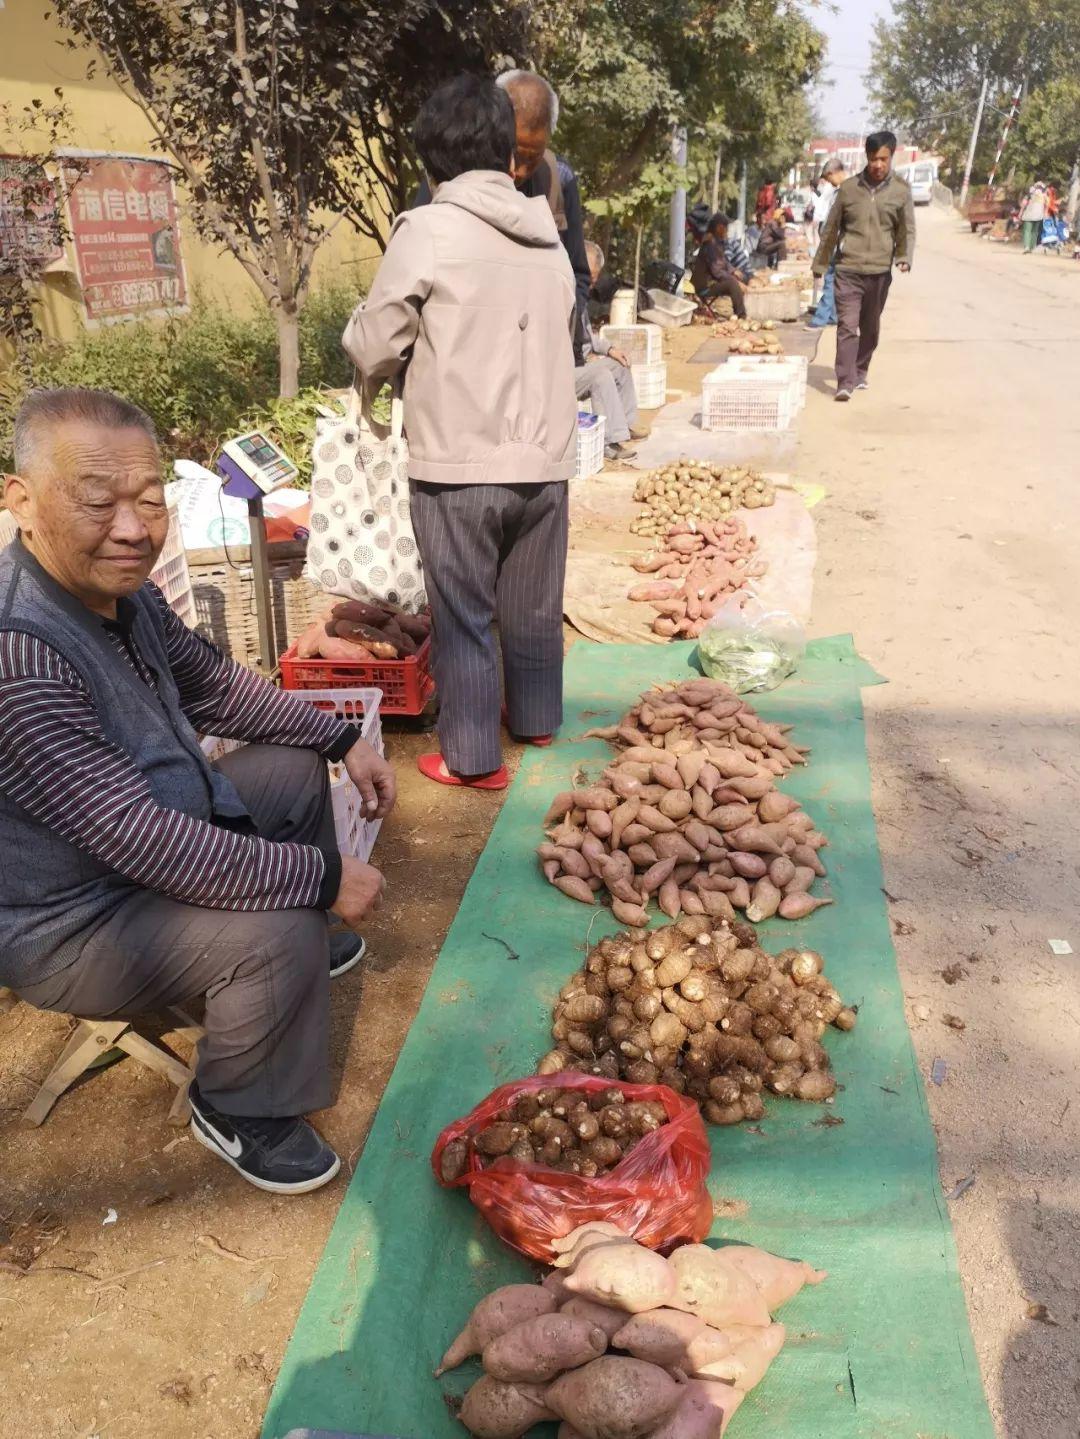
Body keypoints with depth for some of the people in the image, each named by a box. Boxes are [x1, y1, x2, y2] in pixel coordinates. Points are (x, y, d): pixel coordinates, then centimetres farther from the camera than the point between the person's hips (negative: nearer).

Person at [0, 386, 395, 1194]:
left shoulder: (122, 589, -7)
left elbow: (212, 685, 10)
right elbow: (143, 841, -35)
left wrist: (343, 740, 5)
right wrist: (323, 876, -27)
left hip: (153, 833, 10)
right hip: (72, 926, -9)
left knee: (296, 767, 16)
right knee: (278, 931, -28)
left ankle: (304, 946, 36)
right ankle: (240, 1113, 2)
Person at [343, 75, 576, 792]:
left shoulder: (428, 229, -7)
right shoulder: (548, 235, 8)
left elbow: (375, 344, -5)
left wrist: (379, 372, 16)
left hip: (459, 462, -5)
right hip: (545, 457, 5)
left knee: (463, 614, 6)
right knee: (535, 608, 18)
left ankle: (472, 757, 14)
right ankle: (538, 719, 36)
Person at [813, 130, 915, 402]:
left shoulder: (901, 190, 2)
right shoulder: (849, 187, 2)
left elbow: (907, 230, 4)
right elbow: (831, 229, 9)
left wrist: (904, 257, -15)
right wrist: (820, 263, 13)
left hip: (880, 272, 2)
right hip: (848, 269, -1)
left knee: (870, 328, 13)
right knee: (847, 325, -11)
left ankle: (860, 373, 30)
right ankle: (845, 383, -15)